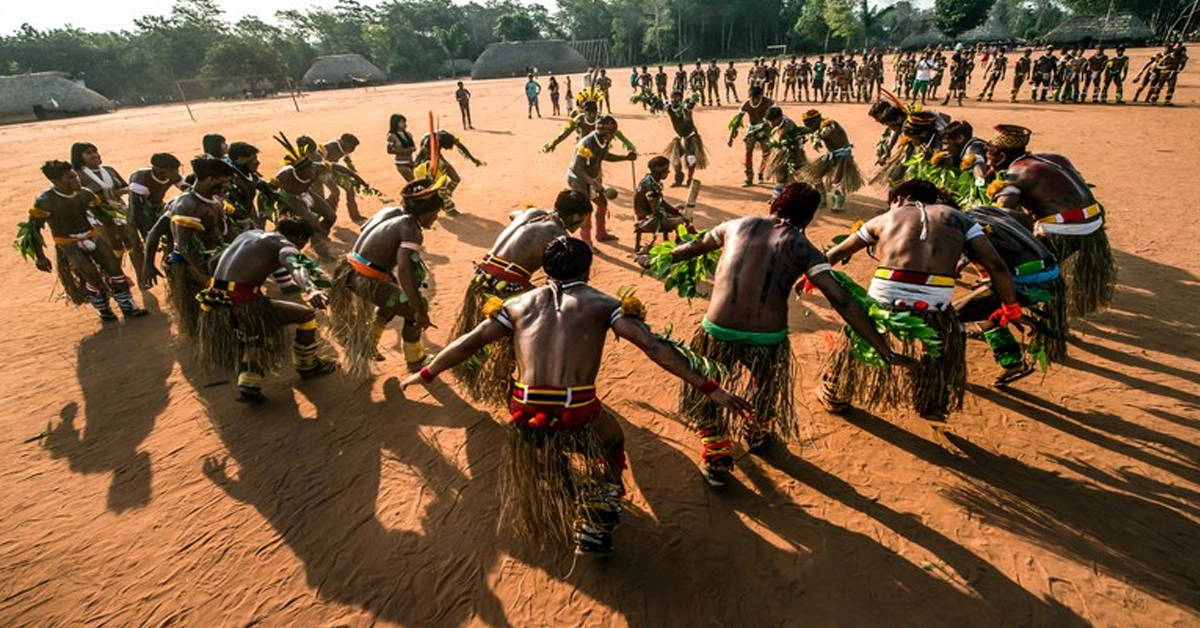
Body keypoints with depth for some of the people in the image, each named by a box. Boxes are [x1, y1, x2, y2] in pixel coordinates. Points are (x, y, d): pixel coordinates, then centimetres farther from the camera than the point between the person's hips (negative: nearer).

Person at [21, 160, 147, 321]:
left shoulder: (85, 194, -7)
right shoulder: (44, 202, -20)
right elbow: (33, 228, -11)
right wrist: (40, 257, -10)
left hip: (93, 237, 5)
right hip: (69, 245, -4)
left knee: (115, 269, -2)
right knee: (94, 279, -12)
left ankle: (129, 308, 8)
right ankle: (104, 311, 10)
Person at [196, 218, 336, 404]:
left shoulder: (250, 233, 21)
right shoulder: (284, 245, -3)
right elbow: (296, 267, -28)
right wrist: (310, 290, -47)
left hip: (216, 307, 9)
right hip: (243, 304, -8)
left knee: (257, 333, 34)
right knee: (306, 314, 7)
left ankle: (248, 384, 22)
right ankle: (307, 366, 24)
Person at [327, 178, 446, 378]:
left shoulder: (389, 211, 5)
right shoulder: (411, 229, -18)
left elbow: (364, 230, 19)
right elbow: (404, 271, -29)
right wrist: (421, 311, -27)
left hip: (349, 273, 8)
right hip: (367, 282, -8)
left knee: (395, 299, 30)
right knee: (413, 310, 6)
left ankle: (369, 344, 38)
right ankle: (415, 360, 21)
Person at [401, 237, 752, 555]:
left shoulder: (521, 303, 13)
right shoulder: (601, 304, 5)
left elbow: (468, 343, 16)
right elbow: (654, 348, -4)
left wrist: (426, 374, 30)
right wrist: (709, 388, -2)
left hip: (526, 416, 3)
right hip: (578, 418, -3)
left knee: (536, 450, 38)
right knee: (611, 443, 30)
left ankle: (535, 516, 52)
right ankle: (593, 531, 27)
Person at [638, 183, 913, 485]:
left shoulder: (737, 226, 11)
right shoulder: (802, 248, 4)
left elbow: (692, 247, 26)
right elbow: (842, 301, -2)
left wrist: (654, 260, 44)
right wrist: (886, 353, 1)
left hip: (719, 332, 0)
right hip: (767, 338, 0)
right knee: (763, 385, 34)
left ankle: (716, 461, 30)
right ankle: (756, 435, 57)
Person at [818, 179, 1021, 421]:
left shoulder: (884, 219, 19)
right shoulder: (957, 217, 18)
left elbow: (837, 253, 27)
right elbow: (996, 266, 11)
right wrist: (1011, 307, 21)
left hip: (884, 300, 0)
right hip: (935, 306, 1)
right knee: (948, 343, 32)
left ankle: (834, 397, 43)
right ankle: (932, 406, 44)